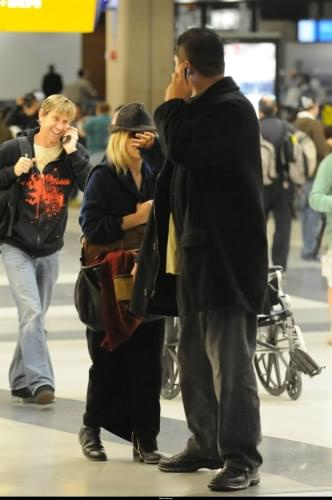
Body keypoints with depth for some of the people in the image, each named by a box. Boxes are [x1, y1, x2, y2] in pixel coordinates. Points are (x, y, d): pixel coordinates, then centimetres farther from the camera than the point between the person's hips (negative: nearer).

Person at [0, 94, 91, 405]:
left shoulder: (72, 155, 0)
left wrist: (73, 152, -17)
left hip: (49, 250, 4)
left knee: (35, 318, 12)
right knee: (31, 312, -18)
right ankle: (39, 382, -21)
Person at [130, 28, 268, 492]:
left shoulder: (231, 109, -15)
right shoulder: (206, 107, 16)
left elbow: (182, 147, -27)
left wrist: (173, 103, -12)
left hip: (224, 258, -10)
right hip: (195, 255, 10)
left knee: (230, 360, -9)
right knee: (195, 360, 16)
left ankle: (242, 459, -7)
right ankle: (207, 445, 25)